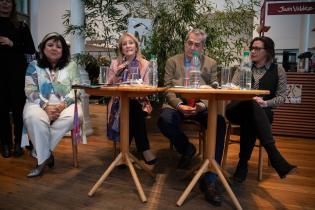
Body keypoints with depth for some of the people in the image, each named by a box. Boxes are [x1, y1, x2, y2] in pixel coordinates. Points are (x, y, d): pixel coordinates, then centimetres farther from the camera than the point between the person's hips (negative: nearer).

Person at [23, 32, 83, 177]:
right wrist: (45, 106, -18)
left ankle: (42, 151, -18)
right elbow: (30, 90, 0)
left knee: (75, 115, -33)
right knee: (34, 117, -35)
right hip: (40, 104, 0)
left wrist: (63, 104, -17)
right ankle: (44, 157, -18)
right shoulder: (34, 66, 9)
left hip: (66, 104, 1)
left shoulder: (71, 66, 10)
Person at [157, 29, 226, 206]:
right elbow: (168, 89, 1)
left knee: (220, 122, -31)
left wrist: (202, 105, -19)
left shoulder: (211, 64, 11)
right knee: (164, 120, -34)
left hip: (202, 106, 1)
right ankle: (187, 148, -1)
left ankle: (209, 179, -24)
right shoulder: (172, 61, 9)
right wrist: (179, 105, -19)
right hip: (177, 104, 0)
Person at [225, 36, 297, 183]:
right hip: (239, 109, 1)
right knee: (251, 104, -37)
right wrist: (252, 100, -14)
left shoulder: (278, 70, 10)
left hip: (262, 113, 0)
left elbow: (281, 96, 4)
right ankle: (275, 156, -45)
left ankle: (243, 163, -29)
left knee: (249, 121, -38)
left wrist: (265, 103, -17)